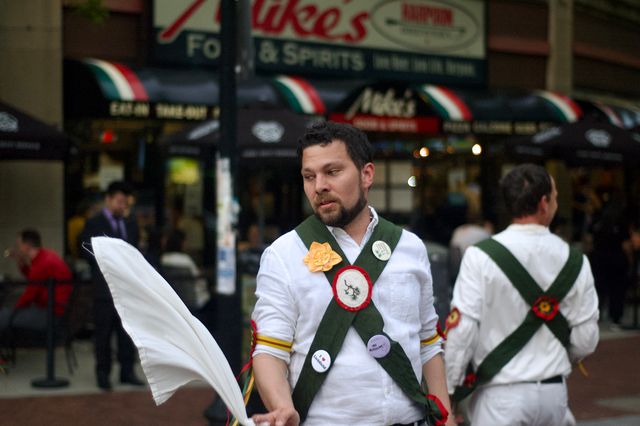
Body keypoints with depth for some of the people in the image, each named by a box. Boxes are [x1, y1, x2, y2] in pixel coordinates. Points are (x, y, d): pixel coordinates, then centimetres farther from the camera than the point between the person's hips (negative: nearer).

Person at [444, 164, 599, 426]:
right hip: (554, 392, 4)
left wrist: (450, 392, -1)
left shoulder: (481, 257, -12)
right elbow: (585, 340, 3)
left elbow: (461, 330, -13)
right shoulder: (575, 262, -1)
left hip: (500, 394, -3)